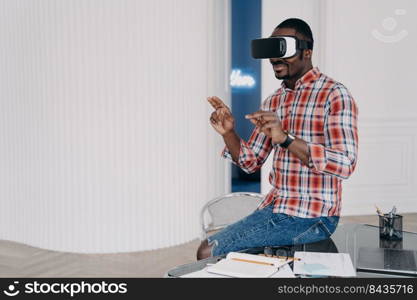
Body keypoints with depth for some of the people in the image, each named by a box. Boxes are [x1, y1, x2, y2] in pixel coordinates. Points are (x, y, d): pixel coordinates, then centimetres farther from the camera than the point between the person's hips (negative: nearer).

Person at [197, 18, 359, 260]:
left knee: (210, 254, -12)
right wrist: (229, 133, -5)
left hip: (311, 218, -7)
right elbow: (251, 163, 14)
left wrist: (285, 139, -31)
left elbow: (346, 164, -22)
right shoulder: (273, 101, 11)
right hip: (273, 208, 7)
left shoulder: (335, 95, -11)